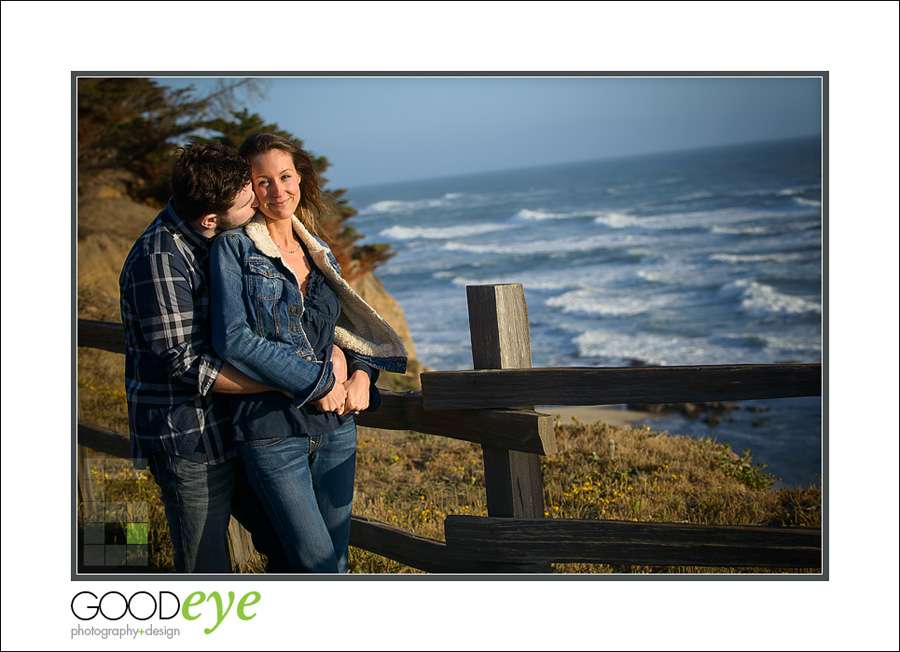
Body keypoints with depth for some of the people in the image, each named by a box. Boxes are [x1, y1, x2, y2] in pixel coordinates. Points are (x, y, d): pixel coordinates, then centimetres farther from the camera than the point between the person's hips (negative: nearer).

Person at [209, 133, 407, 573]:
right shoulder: (235, 248, -4)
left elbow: (353, 327, 19)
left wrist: (362, 372, -4)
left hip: (336, 424, 5)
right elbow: (233, 340, -14)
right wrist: (317, 382, -14)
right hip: (272, 427, -5)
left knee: (336, 561, 11)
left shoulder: (318, 253, 13)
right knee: (317, 566, -6)